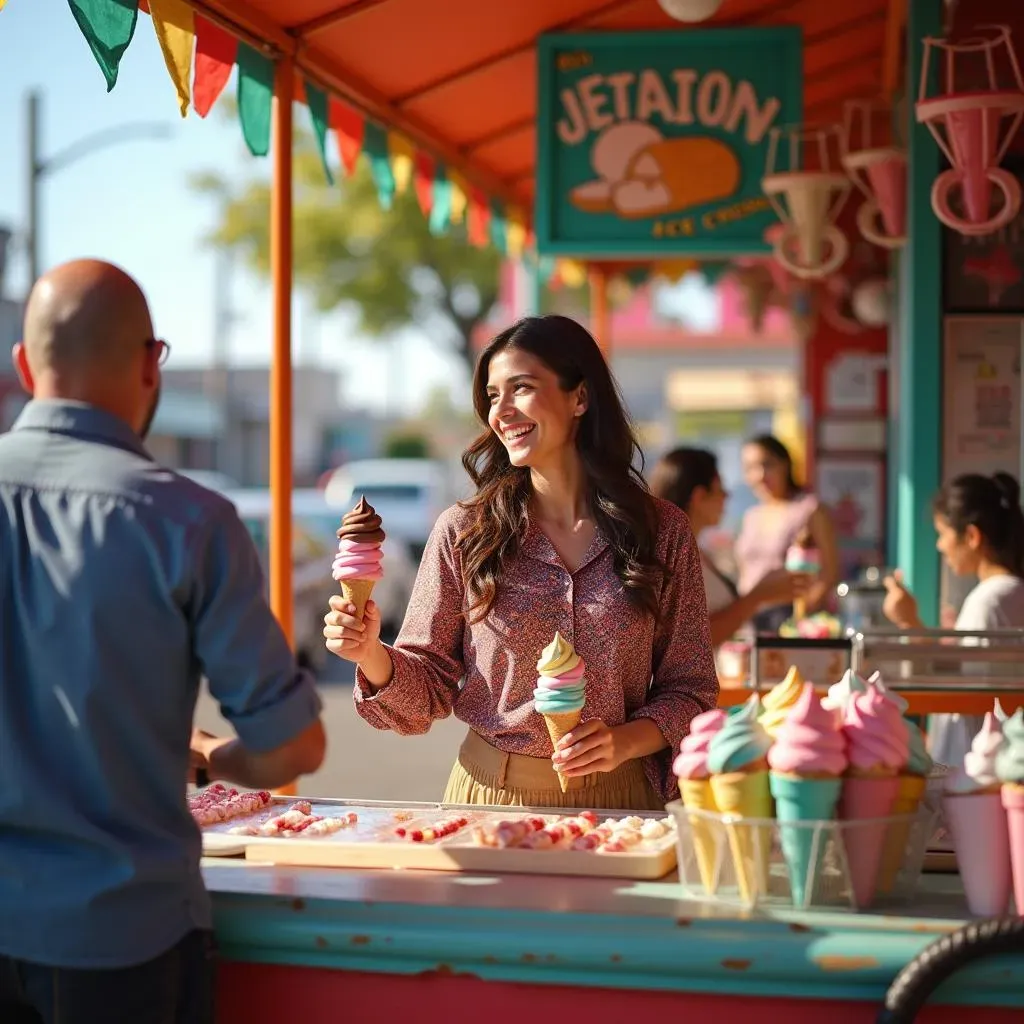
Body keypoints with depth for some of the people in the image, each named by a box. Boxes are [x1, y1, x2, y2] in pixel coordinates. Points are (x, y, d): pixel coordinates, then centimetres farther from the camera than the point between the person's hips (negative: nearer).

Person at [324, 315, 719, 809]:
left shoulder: (663, 533, 0)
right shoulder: (462, 532, 0)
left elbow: (690, 690, 4)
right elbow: (430, 689, 2)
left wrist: (624, 742, -13)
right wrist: (371, 654, -17)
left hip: (613, 797, -1)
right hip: (489, 797, 2)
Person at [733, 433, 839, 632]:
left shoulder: (810, 509, -1)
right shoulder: (751, 517, 17)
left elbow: (830, 571, -5)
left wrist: (804, 612, -14)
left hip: (794, 616, -5)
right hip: (750, 618, 5)